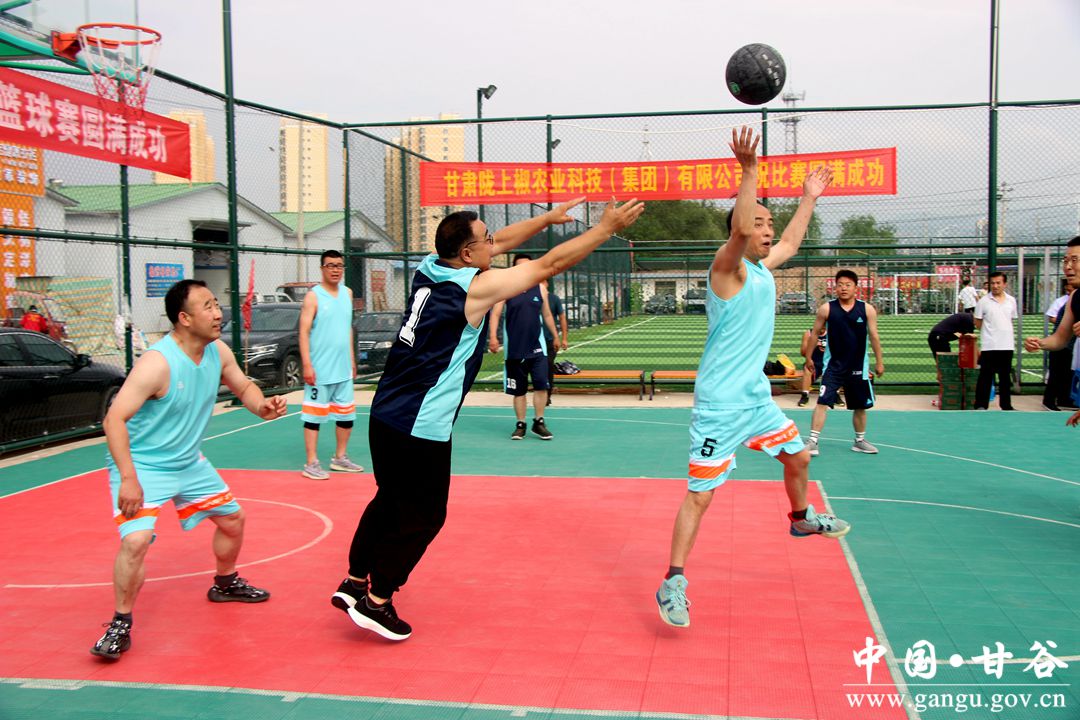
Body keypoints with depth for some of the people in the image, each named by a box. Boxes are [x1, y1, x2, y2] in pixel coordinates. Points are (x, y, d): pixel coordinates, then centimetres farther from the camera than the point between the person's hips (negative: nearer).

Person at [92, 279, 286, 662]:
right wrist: (129, 479, -34)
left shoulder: (218, 351, -6)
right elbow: (114, 419, -29)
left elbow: (243, 387, 11)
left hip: (189, 462, 8)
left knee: (232, 518, 16)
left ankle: (225, 584, 43)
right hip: (143, 465, -7)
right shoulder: (157, 363, -29)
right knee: (136, 540, -24)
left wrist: (261, 406, -12)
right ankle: (121, 624, -3)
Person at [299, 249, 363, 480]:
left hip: (343, 370, 7)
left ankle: (340, 458, 27)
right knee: (314, 416, -2)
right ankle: (311, 464, 5)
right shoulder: (313, 296, -7)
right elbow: (304, 331, -11)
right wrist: (307, 365, -19)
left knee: (347, 415, 13)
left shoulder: (347, 293, 11)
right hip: (320, 370, -7)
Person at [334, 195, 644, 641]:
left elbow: (501, 242, 19)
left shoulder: (429, 269, 5)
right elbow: (551, 264, -11)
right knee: (423, 516, 8)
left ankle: (355, 583, 32)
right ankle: (375, 602, 18)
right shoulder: (476, 287, -15)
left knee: (390, 501, 23)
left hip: (385, 414, 8)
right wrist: (607, 227, -4)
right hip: (420, 427, -8)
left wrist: (549, 217, 24)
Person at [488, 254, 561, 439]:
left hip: (537, 347, 1)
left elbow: (547, 315, 17)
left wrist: (556, 336, 19)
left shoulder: (540, 288, 7)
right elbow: (495, 313, -5)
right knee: (518, 390, 6)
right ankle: (520, 425, 18)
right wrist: (493, 336, -17)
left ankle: (539, 423, 4)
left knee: (541, 385, -9)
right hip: (514, 348, -1)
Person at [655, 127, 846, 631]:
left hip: (757, 397, 9)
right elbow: (739, 228, -34)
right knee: (700, 493, -8)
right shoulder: (727, 269, -13)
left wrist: (809, 198, 38)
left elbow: (790, 243, 32)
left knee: (798, 458, 25)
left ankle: (802, 518, 54)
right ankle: (674, 583, -2)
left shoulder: (762, 268, 11)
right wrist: (749, 171, -39)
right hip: (720, 404, -9)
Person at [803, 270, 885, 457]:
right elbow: (814, 333, 4)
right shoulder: (826, 309, -6)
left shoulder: (867, 309, -3)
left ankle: (859, 441, 32)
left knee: (860, 406, 13)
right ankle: (813, 442, -11)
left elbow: (874, 336, 3)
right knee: (823, 402, -14)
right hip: (833, 365, -2)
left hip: (858, 367, 2)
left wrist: (879, 362, 5)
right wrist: (809, 357, 6)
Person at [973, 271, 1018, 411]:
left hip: (1007, 345, 4)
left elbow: (1011, 320, 17)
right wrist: (990, 329, -3)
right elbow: (978, 323, 1)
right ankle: (981, 405, 5)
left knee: (1005, 377, 11)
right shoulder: (984, 301, -3)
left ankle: (1006, 405, 19)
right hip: (989, 346, -3)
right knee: (986, 376, -1)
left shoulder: (1011, 301, 8)